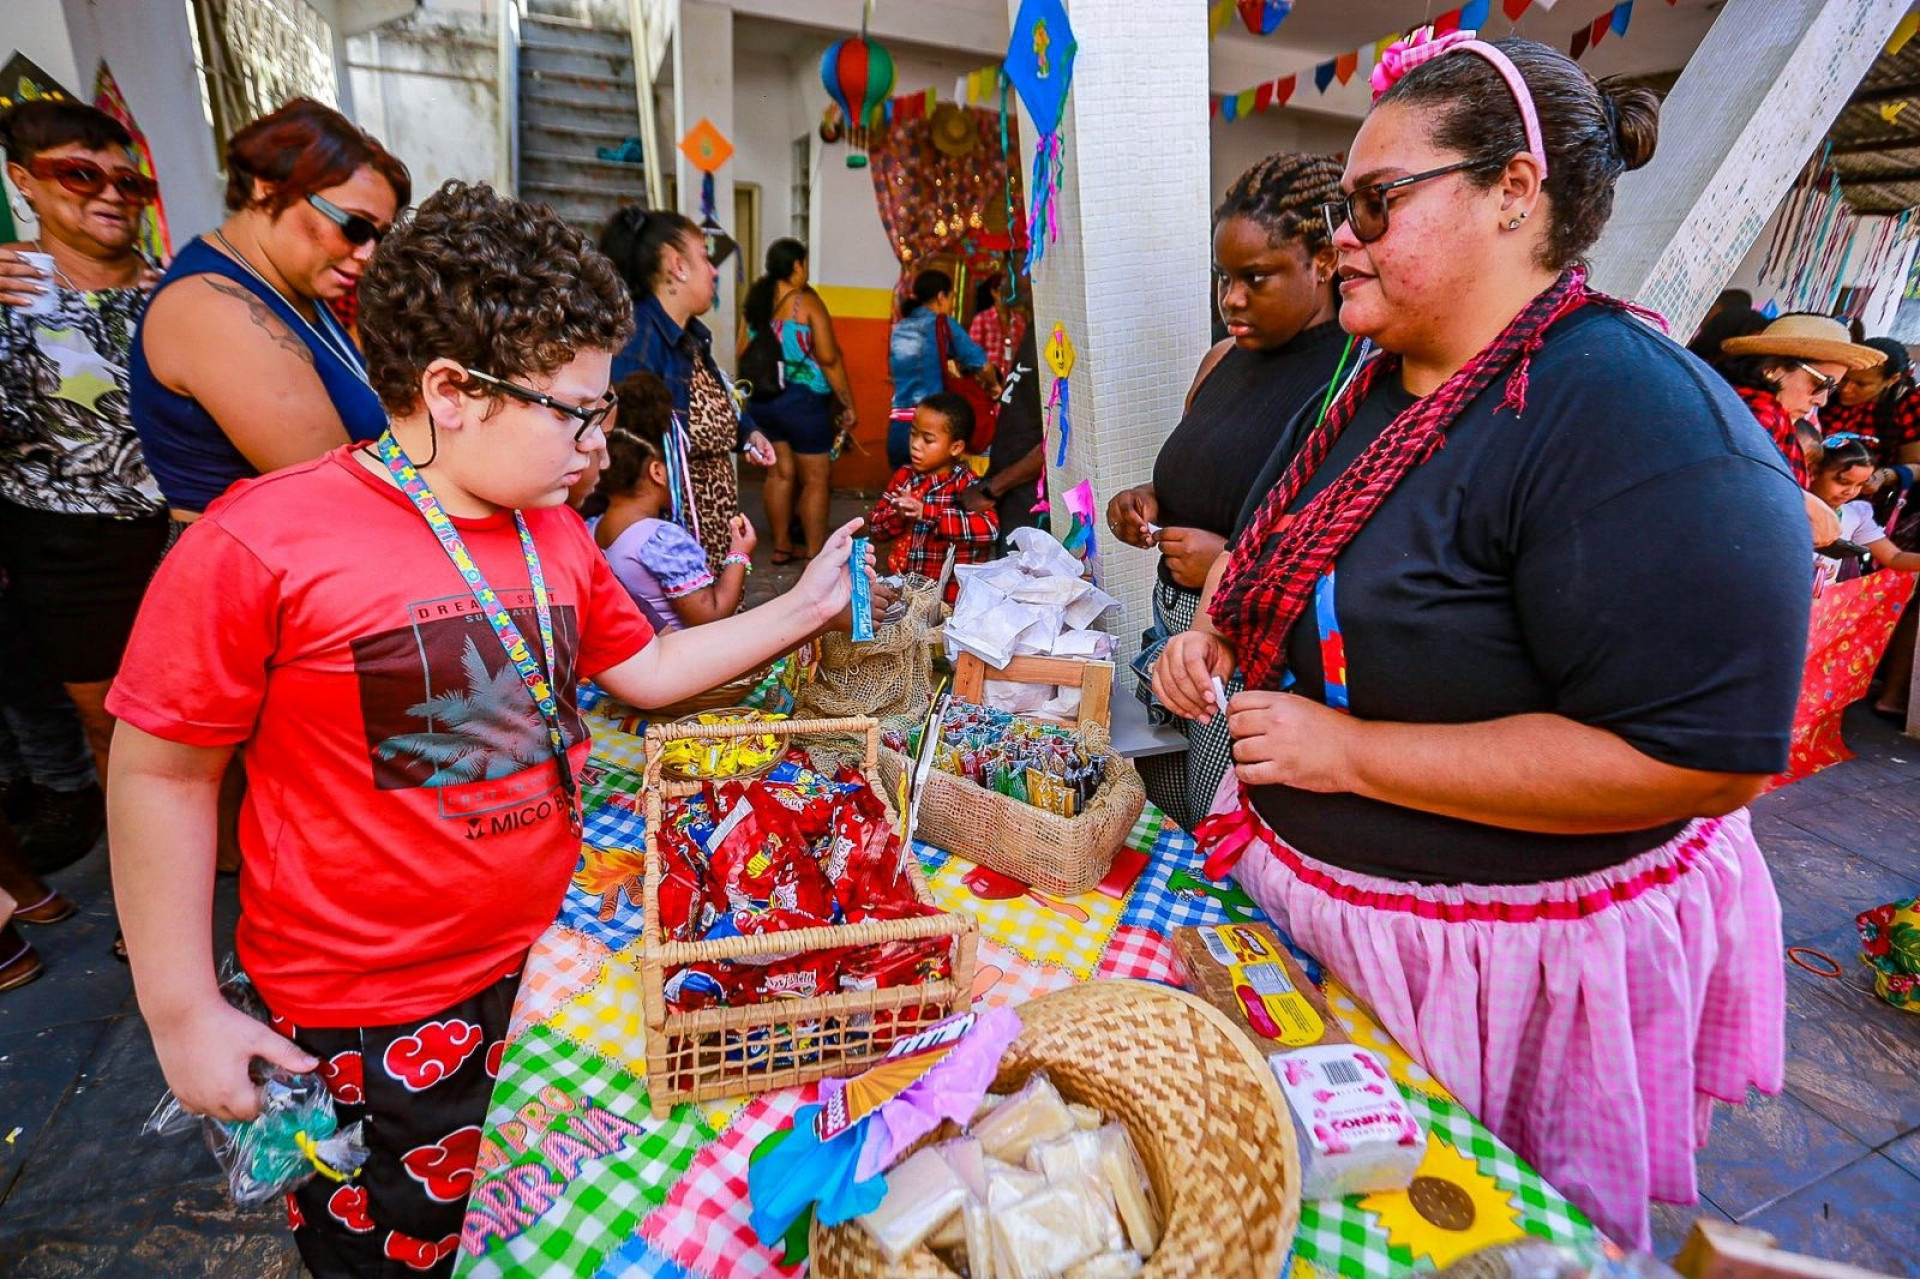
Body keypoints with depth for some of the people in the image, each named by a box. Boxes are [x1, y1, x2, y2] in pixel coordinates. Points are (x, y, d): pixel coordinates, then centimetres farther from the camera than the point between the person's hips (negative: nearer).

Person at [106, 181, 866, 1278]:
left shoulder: (555, 532, 1)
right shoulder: (260, 546, -19)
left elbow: (646, 669, 10)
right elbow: (163, 774, -11)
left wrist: (803, 609, 3)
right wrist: (184, 1011, -6)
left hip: (553, 959, 6)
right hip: (371, 1018, -5)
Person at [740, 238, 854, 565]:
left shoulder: (754, 300, 6)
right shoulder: (806, 300, -11)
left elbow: (743, 354, 9)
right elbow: (828, 358, -16)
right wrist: (847, 403, -9)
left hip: (763, 399, 7)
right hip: (802, 400, -6)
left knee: (780, 473, 15)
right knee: (816, 479, 3)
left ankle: (781, 546, 22)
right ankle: (814, 554, 7)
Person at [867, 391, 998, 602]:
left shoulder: (965, 484, -11)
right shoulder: (904, 476, 6)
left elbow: (990, 527, -28)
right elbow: (874, 526, 7)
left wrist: (927, 513, -31)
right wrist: (898, 515, -15)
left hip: (950, 595, -5)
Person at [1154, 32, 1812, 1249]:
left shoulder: (1643, 420, -24)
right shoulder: (1370, 387, 3)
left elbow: (1703, 760, -28)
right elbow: (1279, 551, 18)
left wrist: (1348, 749, -27)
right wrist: (1211, 634, -4)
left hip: (1510, 958, -7)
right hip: (1310, 891, 8)